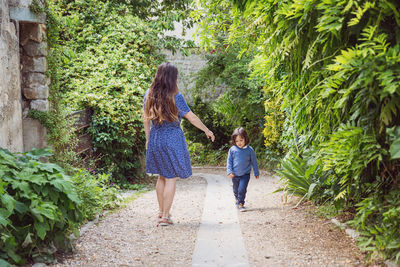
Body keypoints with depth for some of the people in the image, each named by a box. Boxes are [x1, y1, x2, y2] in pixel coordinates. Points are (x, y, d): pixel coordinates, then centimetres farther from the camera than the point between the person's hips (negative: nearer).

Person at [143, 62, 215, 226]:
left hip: (155, 138, 5)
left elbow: (145, 118, 8)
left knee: (162, 176, 20)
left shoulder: (149, 95, 1)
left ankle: (161, 211, 30)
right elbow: (192, 118, -7)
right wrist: (207, 131, 6)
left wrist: (148, 139, 18)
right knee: (171, 178, 2)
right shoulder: (175, 97, -14)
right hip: (172, 139, -5)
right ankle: (165, 216, 1)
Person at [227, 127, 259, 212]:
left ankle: (240, 204, -2)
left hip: (245, 174, -2)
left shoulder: (250, 150, -6)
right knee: (236, 190, 17)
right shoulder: (232, 149, -5)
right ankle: (237, 199, 43)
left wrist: (256, 173, 9)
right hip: (235, 175, 2)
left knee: (242, 189, -15)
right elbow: (229, 161, 2)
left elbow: (254, 162, 4)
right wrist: (229, 171, -8)